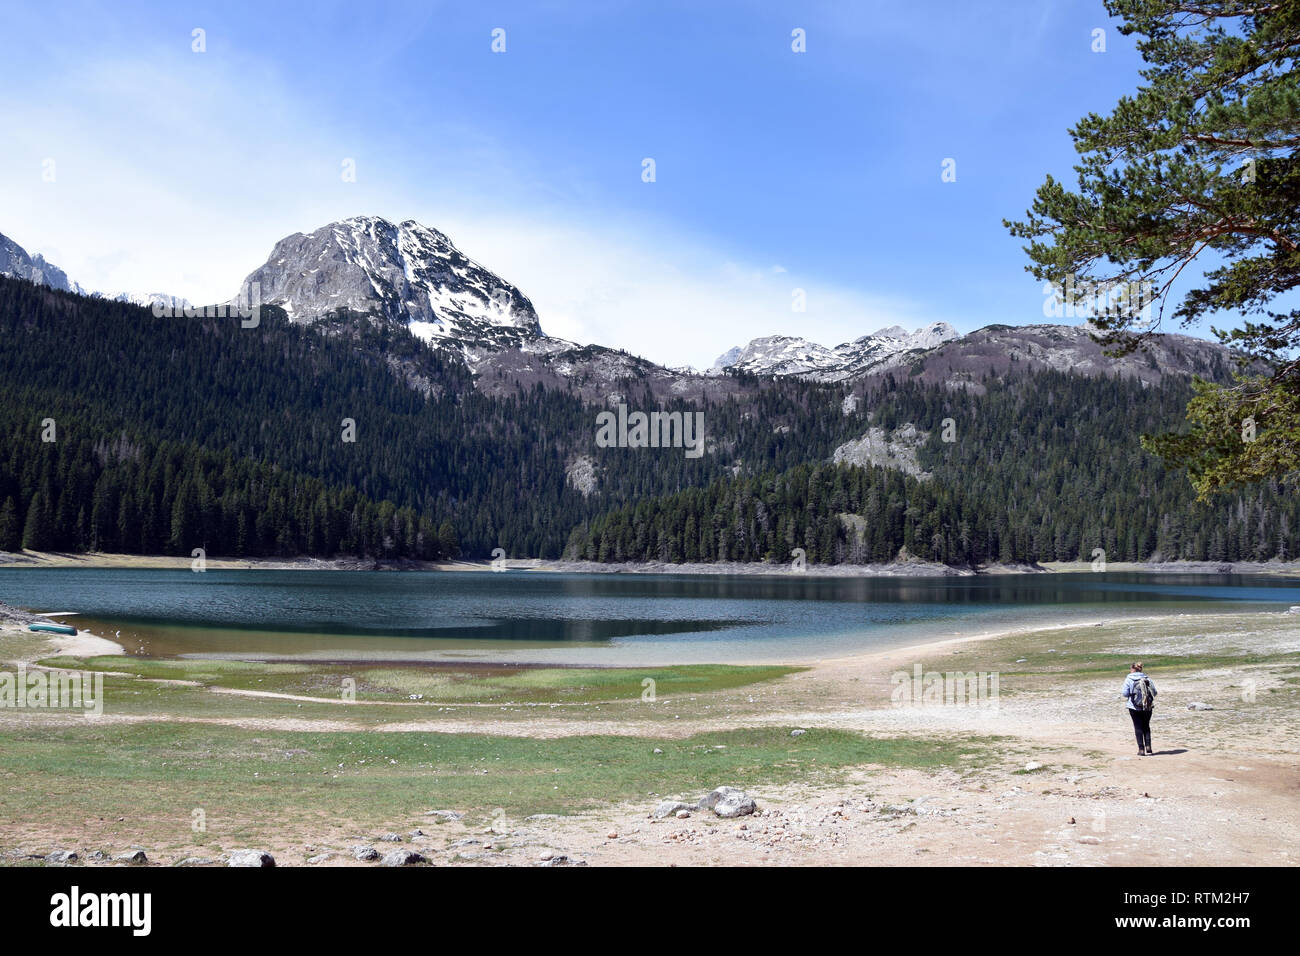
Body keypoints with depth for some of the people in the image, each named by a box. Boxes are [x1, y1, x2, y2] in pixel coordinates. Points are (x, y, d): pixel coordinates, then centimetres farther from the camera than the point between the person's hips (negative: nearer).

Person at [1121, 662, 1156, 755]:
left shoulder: (1129, 679, -6)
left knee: (1138, 727, 5)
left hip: (1135, 707, -3)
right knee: (1146, 726, 18)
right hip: (1148, 707, 3)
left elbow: (1125, 693, -9)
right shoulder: (1147, 678, 1)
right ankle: (1148, 746, 8)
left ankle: (1141, 749, 1)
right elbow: (1154, 692, -1)